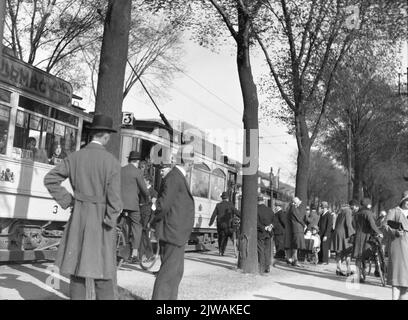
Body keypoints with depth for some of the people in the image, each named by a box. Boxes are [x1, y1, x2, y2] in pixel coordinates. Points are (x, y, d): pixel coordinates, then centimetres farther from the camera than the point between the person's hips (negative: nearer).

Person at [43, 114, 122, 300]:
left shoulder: (75, 157, 1)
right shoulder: (112, 161, -12)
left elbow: (50, 179, 2)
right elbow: (114, 197, -16)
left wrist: (67, 201, 6)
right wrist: (110, 224, -8)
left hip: (79, 216, 4)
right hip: (101, 219, -4)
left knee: (77, 269, 12)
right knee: (102, 272, 2)